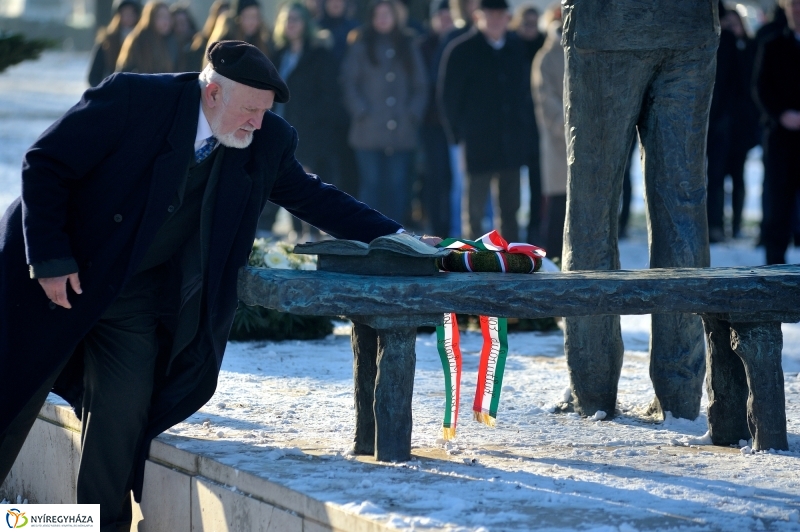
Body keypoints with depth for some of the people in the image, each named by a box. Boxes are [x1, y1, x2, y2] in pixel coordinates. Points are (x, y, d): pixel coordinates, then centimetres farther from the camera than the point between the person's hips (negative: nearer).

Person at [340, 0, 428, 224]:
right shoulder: (361, 46, 5)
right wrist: (361, 111, -10)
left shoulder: (407, 46, 14)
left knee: (397, 185, 1)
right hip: (369, 131, -3)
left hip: (401, 130, 3)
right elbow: (349, 81, 0)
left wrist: (414, 112, 0)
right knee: (370, 183, -6)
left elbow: (420, 84, 13)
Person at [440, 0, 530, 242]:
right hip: (477, 141, -4)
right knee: (475, 206, -2)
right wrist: (459, 132, -6)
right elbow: (449, 95, -2)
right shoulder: (461, 50, -4)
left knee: (510, 208, 8)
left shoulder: (516, 49, 10)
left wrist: (522, 125, 9)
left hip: (512, 140, 4)